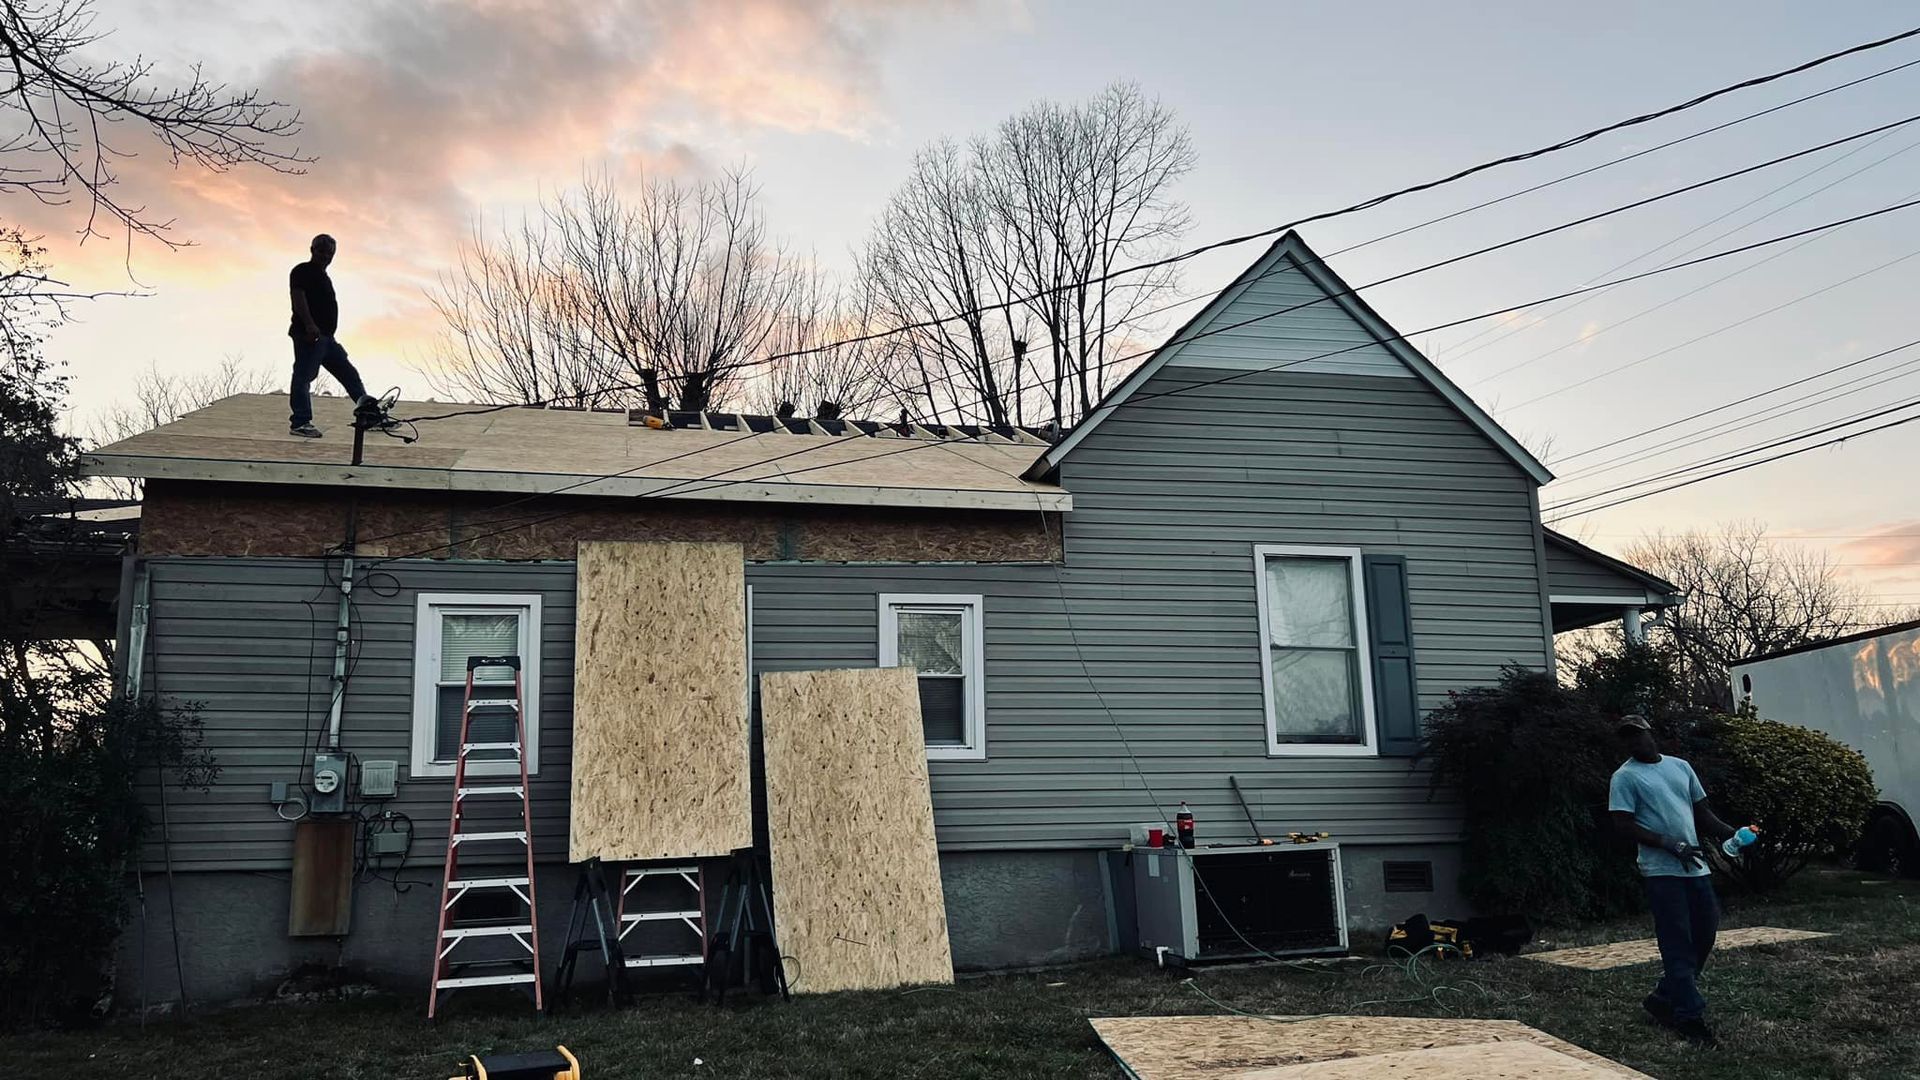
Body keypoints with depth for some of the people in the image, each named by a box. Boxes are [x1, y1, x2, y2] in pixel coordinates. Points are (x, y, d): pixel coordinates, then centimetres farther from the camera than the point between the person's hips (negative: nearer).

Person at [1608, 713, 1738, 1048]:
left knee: (1704, 935, 10)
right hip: (1662, 871, -6)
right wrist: (1670, 846, -19)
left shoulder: (1680, 766, 14)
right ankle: (1690, 1017, 1)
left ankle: (1665, 998, 23)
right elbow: (1625, 824, -10)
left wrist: (1728, 832, 0)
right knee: (1678, 944, -5)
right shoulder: (1625, 777, -4)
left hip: (1696, 867, 6)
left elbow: (1701, 810, 18)